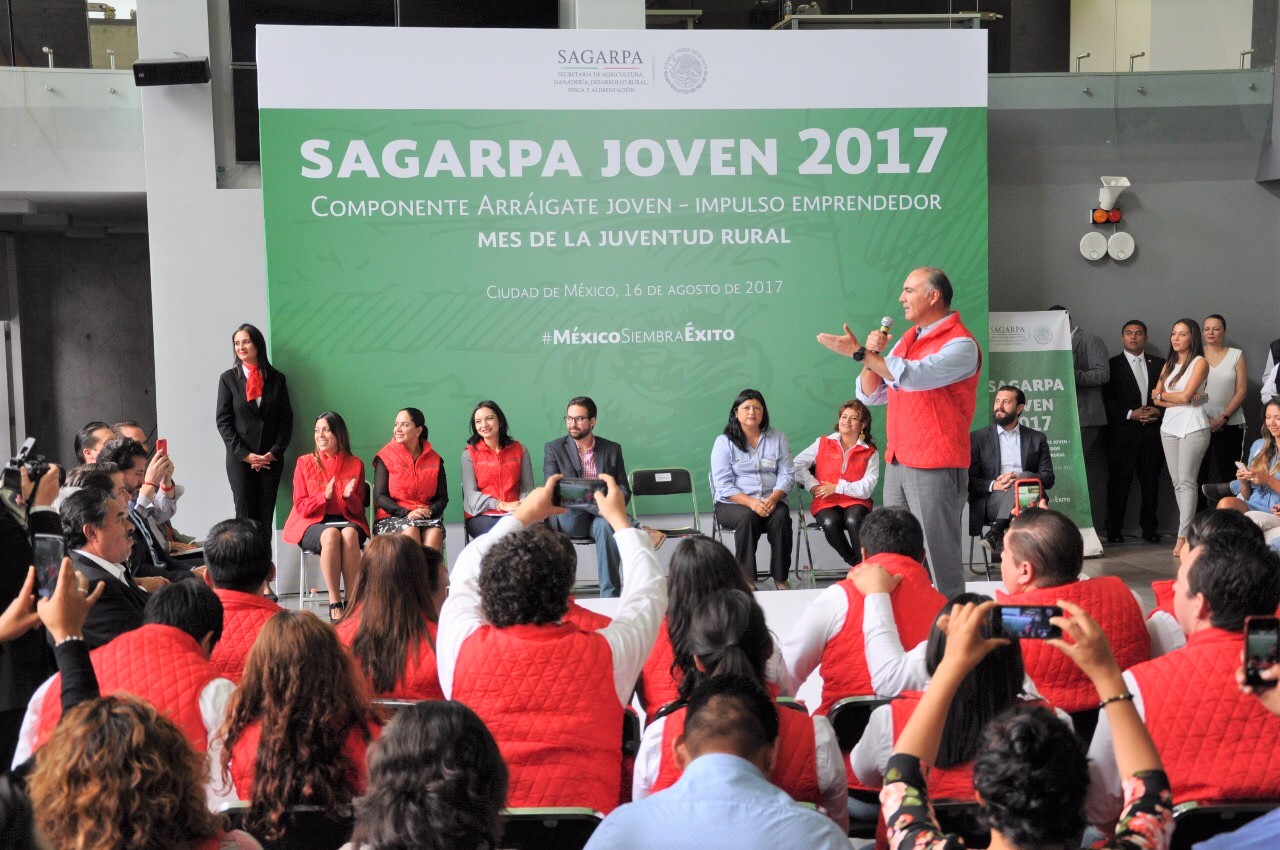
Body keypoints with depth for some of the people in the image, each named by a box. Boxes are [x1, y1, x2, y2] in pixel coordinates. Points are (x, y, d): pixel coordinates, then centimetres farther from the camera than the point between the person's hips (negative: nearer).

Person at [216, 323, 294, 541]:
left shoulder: (276, 379, 8)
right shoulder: (228, 378, 6)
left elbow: (286, 419, 7)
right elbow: (223, 421, 1)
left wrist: (274, 452, -5)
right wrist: (245, 454, -8)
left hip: (271, 458, 1)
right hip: (239, 458, -1)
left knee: (266, 516, 0)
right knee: (245, 515, -4)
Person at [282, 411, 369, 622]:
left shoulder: (355, 464, 8)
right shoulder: (305, 463, 5)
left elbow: (358, 509, 10)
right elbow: (301, 507, 2)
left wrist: (349, 496, -13)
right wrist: (325, 496, -16)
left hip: (347, 521, 1)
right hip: (313, 524, -1)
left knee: (349, 534, -36)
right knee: (331, 534, -37)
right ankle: (334, 604, -35)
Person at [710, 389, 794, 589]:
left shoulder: (777, 438, 11)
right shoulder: (724, 442, 2)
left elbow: (787, 474, 3)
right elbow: (724, 485, -6)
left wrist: (773, 498, -17)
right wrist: (751, 502, -21)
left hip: (771, 501, 2)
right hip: (732, 503, -2)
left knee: (781, 517, -30)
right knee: (748, 518, -34)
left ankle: (780, 578, -21)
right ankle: (746, 580, -28)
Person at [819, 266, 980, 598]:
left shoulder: (960, 344, -9)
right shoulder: (907, 339, 16)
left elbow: (914, 375, -26)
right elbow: (870, 395, 15)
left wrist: (861, 353, -23)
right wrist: (872, 354, -1)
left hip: (935, 467, -8)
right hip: (897, 462, 8)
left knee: (939, 555, -3)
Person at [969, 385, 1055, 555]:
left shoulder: (1037, 438, 19)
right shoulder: (978, 437, 15)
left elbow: (1048, 478, 9)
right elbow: (969, 479, 7)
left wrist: (1019, 478, -12)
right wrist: (993, 485, -15)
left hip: (1028, 501, 1)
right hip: (990, 501, -1)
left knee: (1025, 477, -32)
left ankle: (996, 532, -42)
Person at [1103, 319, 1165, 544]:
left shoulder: (1159, 364, 14)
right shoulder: (1112, 365, 4)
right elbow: (1108, 400, -2)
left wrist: (1159, 411, -5)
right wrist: (1131, 414, -12)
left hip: (1152, 431, 3)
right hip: (1122, 433, -3)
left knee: (1151, 481, 5)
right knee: (1119, 481, -2)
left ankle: (1148, 528, 15)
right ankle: (1114, 529, 5)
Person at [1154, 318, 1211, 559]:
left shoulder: (1200, 363, -1)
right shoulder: (1168, 365, 17)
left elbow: (1185, 396, -11)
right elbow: (1156, 399, 8)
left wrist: (1162, 394, 4)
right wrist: (1178, 399, -8)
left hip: (1193, 426, -6)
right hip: (1170, 426, 6)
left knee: (1186, 481, -10)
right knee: (1177, 482, 3)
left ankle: (1183, 536, -11)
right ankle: (1190, 530, 7)